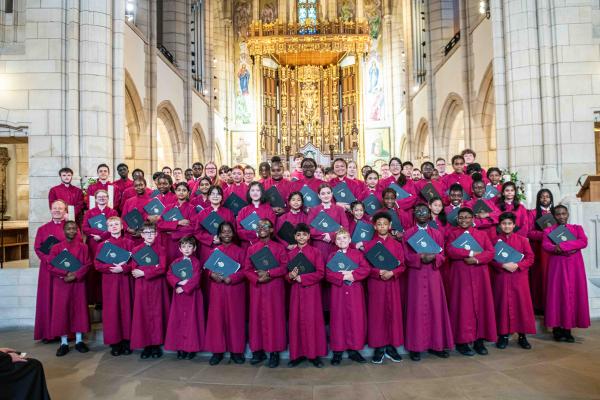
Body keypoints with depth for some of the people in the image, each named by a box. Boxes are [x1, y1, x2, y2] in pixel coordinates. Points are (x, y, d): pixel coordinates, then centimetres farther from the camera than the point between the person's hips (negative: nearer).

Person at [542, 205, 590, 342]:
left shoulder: (577, 228, 11)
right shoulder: (549, 230, 8)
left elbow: (583, 242, -8)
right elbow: (545, 245, -8)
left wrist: (562, 245, -17)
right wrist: (563, 249, -23)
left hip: (574, 266, 2)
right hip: (557, 265, -1)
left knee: (573, 294, 0)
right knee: (557, 293, -4)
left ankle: (568, 329, 6)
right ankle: (557, 329, 0)